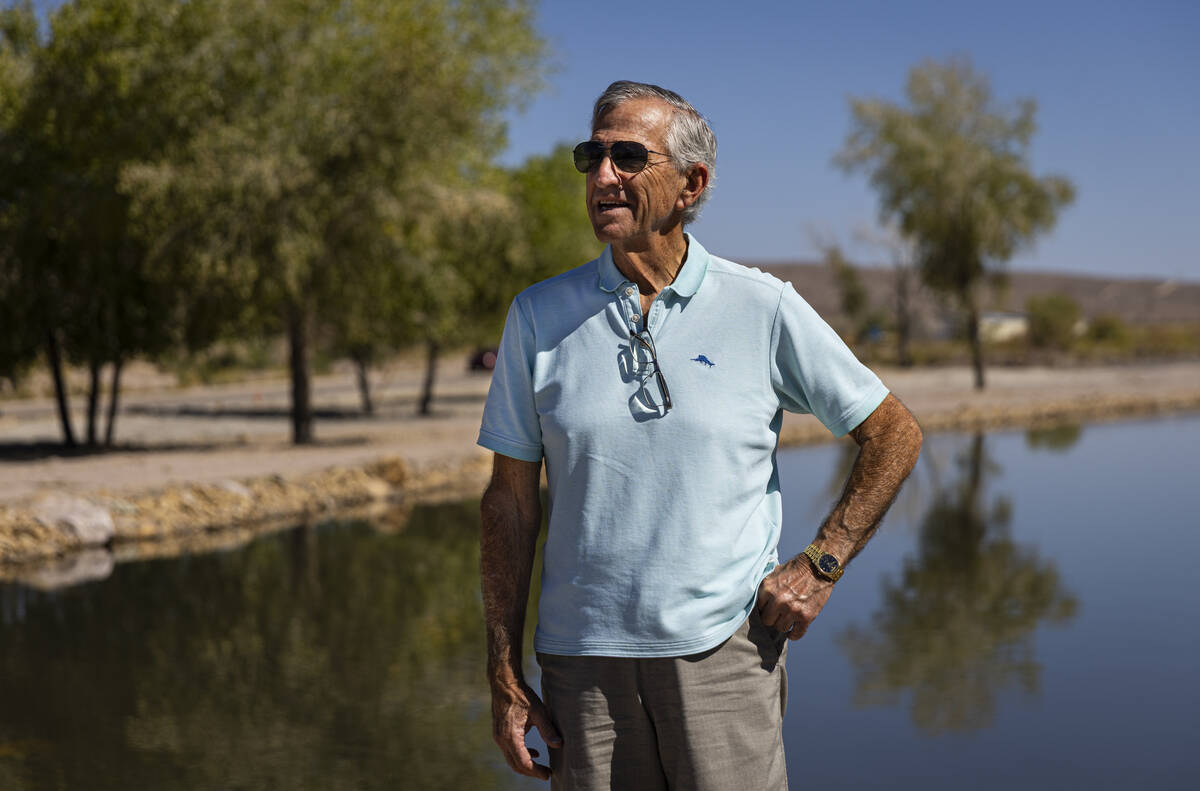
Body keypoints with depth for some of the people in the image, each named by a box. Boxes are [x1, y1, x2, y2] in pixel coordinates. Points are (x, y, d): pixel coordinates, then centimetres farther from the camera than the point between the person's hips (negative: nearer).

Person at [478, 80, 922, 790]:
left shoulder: (764, 308, -2)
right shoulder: (539, 316, 2)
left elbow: (895, 435, 6)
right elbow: (512, 499, 5)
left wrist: (820, 567, -2)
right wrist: (505, 675, 2)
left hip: (724, 651, -1)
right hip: (584, 655, 2)